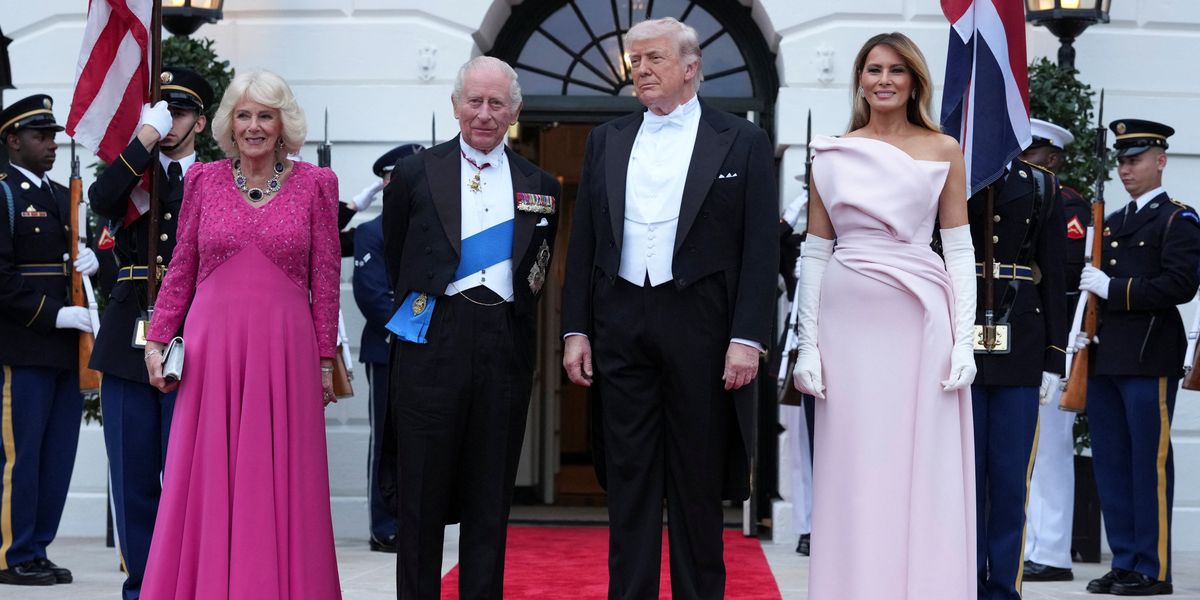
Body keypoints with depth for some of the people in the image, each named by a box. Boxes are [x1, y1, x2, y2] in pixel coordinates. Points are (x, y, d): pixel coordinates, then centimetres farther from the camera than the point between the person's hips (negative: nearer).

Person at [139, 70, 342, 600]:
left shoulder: (314, 183, 4)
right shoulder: (203, 179, 8)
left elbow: (326, 279, 4)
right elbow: (180, 270, 12)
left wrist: (325, 359, 2)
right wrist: (156, 340, 5)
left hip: (285, 348, -1)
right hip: (211, 346, 1)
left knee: (280, 485, 2)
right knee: (207, 483, 3)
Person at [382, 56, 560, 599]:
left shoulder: (540, 186, 12)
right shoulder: (414, 174, 6)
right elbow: (395, 260, 13)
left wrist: (516, 323, 12)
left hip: (505, 346, 2)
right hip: (432, 344, -2)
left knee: (490, 498, 6)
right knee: (422, 493, 1)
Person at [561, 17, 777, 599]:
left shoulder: (743, 142, 1)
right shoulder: (606, 141, 11)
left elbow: (761, 249, -3)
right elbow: (583, 242, 11)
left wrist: (748, 338, -11)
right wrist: (576, 330, 5)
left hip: (701, 326, -3)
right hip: (620, 326, 3)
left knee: (698, 481, 4)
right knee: (628, 479, 6)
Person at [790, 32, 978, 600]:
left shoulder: (943, 151, 6)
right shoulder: (832, 154, 8)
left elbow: (959, 250, 4)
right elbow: (815, 252, 7)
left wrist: (964, 339, -4)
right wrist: (808, 344, 1)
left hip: (922, 320, -1)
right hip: (850, 322, 1)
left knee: (924, 469, 2)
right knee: (854, 470, 3)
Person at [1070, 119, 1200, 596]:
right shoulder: (1110, 223, 20)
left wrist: (1113, 288, -15)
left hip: (1150, 358, -7)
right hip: (1105, 357, 7)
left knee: (1149, 463, -4)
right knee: (1110, 463, 7)